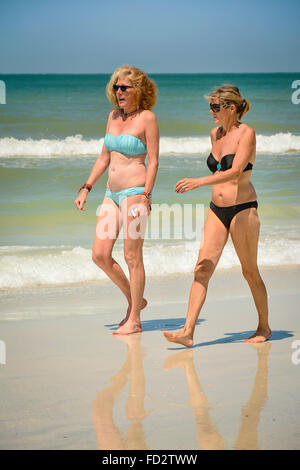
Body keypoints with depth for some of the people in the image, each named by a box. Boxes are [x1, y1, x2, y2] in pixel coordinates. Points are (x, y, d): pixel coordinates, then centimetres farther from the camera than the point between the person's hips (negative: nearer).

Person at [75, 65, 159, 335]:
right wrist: (86, 189, 15)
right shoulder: (114, 116, 14)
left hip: (135, 191, -7)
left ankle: (134, 320, 6)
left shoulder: (147, 118, -6)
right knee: (100, 255, 3)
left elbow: (153, 161, -9)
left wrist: (145, 197, -17)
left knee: (132, 257, -3)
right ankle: (134, 300, 22)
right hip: (112, 194, 7)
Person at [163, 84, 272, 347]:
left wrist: (200, 182, -34)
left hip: (243, 210, -6)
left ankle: (264, 327, 23)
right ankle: (188, 332, -12)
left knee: (250, 272, 5)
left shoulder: (246, 133, -11)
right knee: (202, 268, -6)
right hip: (217, 210, 6)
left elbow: (236, 171, -24)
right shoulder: (215, 134, 11)